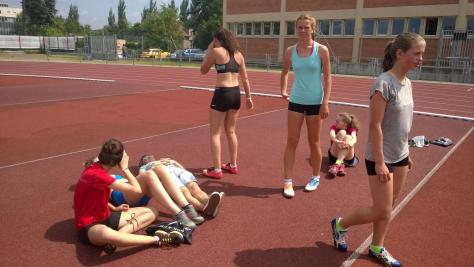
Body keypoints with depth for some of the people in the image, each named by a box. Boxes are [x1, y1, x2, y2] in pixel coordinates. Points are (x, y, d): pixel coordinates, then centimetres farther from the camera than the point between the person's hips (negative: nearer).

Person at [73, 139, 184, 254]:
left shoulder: (98, 169, 3)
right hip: (89, 226, -10)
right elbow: (137, 189, -24)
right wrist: (125, 168, -12)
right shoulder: (96, 174, -24)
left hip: (105, 217, 10)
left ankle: (117, 236, -21)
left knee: (151, 212, 1)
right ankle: (158, 239, -35)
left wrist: (114, 208, 9)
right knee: (106, 234, -48)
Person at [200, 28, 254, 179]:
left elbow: (203, 70, 6)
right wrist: (248, 97, 18)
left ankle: (216, 170, 3)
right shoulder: (238, 54, 11)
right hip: (236, 93, 7)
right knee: (231, 131, 18)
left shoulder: (216, 51, -5)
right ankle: (233, 165, 26)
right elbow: (245, 78, 13)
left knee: (215, 133, 2)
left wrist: (209, 51, 12)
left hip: (222, 93, -6)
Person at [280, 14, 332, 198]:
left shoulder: (321, 50, -6)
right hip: (296, 101, 3)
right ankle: (288, 181, 8)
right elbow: (285, 72, 19)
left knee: (314, 142, 9)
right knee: (292, 141, 0)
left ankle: (315, 178, 28)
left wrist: (325, 103, -14)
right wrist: (283, 90, 4)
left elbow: (327, 78, -7)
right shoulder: (290, 51, 2)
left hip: (315, 102, -2)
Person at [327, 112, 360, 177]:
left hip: (348, 158, 0)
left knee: (348, 137, -26)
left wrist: (350, 144, -49)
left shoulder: (351, 129, -2)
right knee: (342, 132, -21)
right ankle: (340, 164, -35)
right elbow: (332, 135, -26)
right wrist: (337, 141, -48)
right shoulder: (334, 127, -2)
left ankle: (337, 164, -41)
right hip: (334, 156, 0)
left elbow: (354, 139, -25)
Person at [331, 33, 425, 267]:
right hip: (381, 158, -8)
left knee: (388, 208, 16)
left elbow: (404, 123, 13)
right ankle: (340, 224, 23)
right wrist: (379, 162, -20)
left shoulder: (407, 83, 6)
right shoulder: (384, 83, -19)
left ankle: (376, 248, 33)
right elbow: (375, 126, -20)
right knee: (381, 211, 0)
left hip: (400, 157, 8)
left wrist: (406, 154, 15)